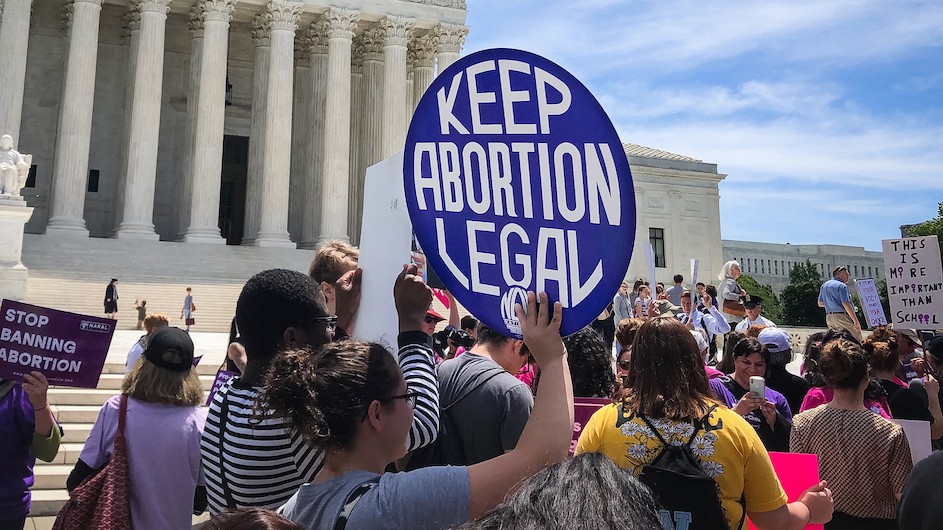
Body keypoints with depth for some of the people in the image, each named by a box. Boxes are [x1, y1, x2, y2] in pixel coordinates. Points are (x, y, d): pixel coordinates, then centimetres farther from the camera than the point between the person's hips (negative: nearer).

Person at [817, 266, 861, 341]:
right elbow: (846, 304, -18)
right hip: (841, 316, -8)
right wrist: (856, 321, -18)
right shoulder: (841, 286, -10)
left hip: (829, 318, 8)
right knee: (857, 340, -6)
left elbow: (820, 303, 20)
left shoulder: (824, 285, 15)